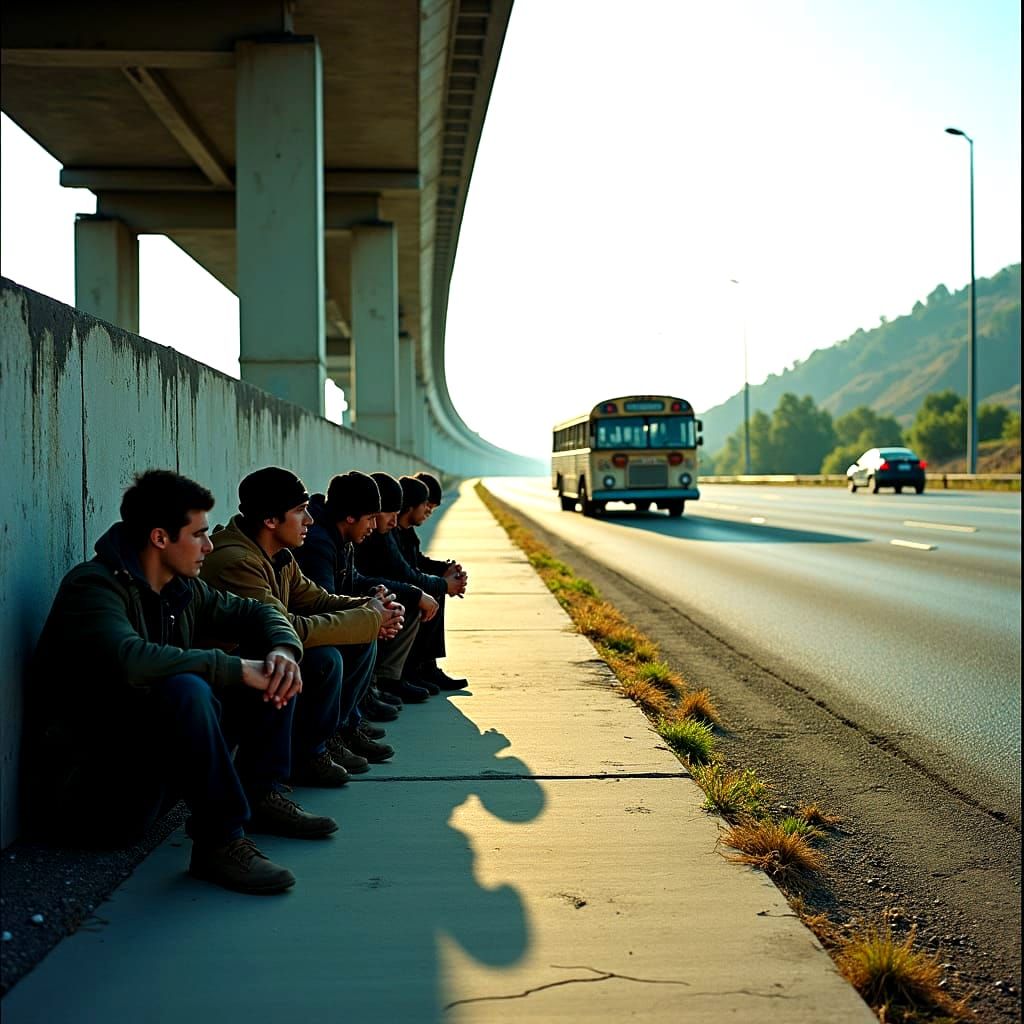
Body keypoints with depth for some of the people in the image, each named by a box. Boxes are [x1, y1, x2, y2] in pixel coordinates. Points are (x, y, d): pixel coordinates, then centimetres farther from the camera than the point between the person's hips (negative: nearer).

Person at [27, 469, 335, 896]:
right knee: (185, 690, -36)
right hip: (89, 781, -9)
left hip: (156, 762, 9)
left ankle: (261, 797, 6)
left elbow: (256, 613, 16)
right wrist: (236, 668, -29)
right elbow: (131, 660, -37)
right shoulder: (94, 587, -18)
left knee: (272, 670, 5)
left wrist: (283, 649, -9)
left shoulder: (183, 590, 6)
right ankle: (220, 841, -26)